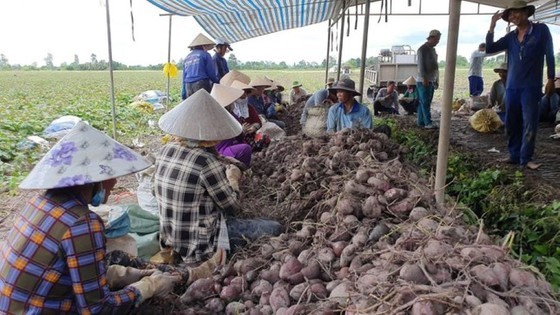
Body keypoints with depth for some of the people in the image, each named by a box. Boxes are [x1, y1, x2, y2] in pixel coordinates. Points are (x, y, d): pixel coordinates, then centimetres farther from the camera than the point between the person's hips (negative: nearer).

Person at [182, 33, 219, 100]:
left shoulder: (187, 57, 19)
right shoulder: (205, 55, 1)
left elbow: (184, 77, 18)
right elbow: (211, 73, -3)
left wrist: (184, 94, 21)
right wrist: (217, 82, 16)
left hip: (188, 86, 6)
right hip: (201, 84, -6)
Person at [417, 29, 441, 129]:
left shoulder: (433, 49, 18)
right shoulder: (422, 49, -9)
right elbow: (421, 65, -16)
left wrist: (436, 80, 19)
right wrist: (424, 78, -22)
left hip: (431, 81, 9)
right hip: (424, 81, -9)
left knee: (425, 102, 9)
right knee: (425, 102, -9)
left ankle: (421, 122, 12)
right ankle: (428, 123, -10)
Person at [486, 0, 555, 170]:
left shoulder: (541, 30, 0)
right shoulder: (510, 37, 10)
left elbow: (549, 55, 2)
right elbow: (489, 49, 4)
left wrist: (551, 79, -2)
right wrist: (492, 27, -4)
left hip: (531, 86, -4)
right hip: (511, 86, 5)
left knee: (529, 124, -5)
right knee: (511, 124, 7)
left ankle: (525, 159, -1)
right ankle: (514, 155, 15)